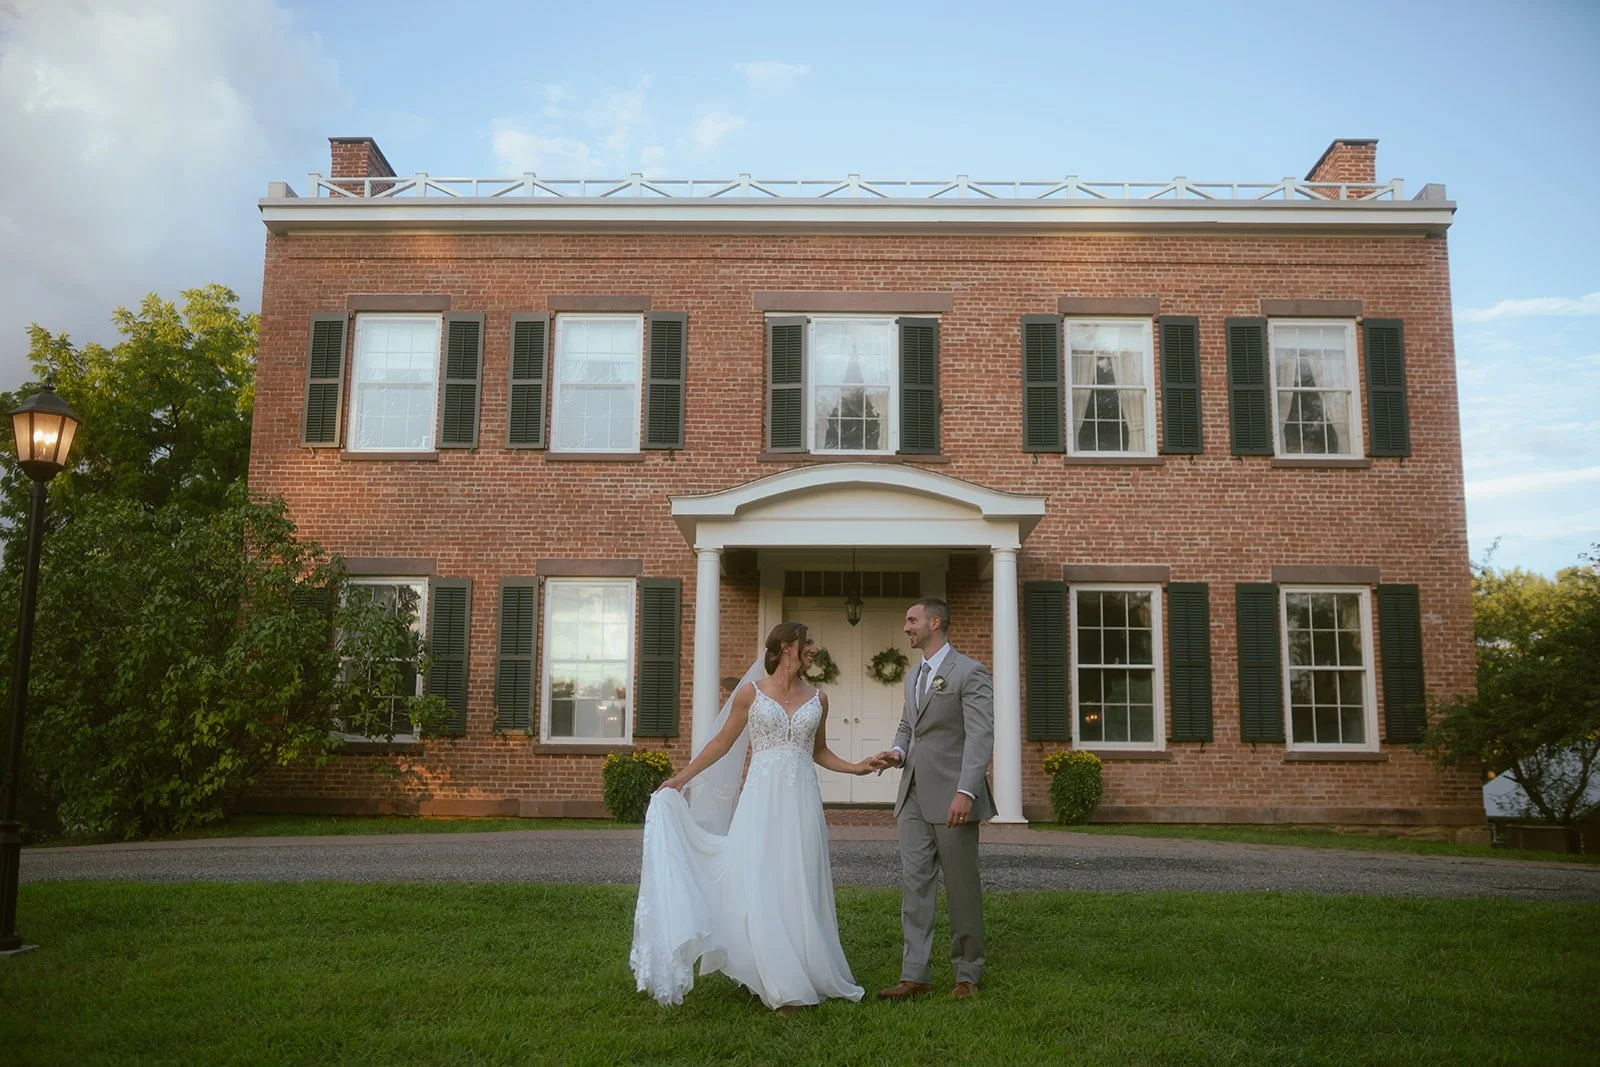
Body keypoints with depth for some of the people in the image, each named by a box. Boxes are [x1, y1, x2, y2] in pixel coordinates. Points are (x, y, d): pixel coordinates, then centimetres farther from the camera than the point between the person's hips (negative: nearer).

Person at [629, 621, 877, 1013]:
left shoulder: (817, 698, 9)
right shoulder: (750, 692, 1)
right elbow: (722, 742, 6)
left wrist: (856, 768, 6)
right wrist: (681, 778, 4)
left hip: (801, 802, 2)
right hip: (762, 798, -2)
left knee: (798, 888, 4)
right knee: (759, 887, -3)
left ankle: (802, 975, 15)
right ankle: (779, 984, 6)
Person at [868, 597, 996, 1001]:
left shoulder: (970, 673, -8)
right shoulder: (914, 677, 17)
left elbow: (980, 736, -15)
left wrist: (966, 791, -25)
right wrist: (896, 752, 3)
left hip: (952, 799, -7)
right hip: (915, 797, 7)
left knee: (962, 887, 4)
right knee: (914, 884, 5)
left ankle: (968, 974, 18)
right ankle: (915, 975, 10)